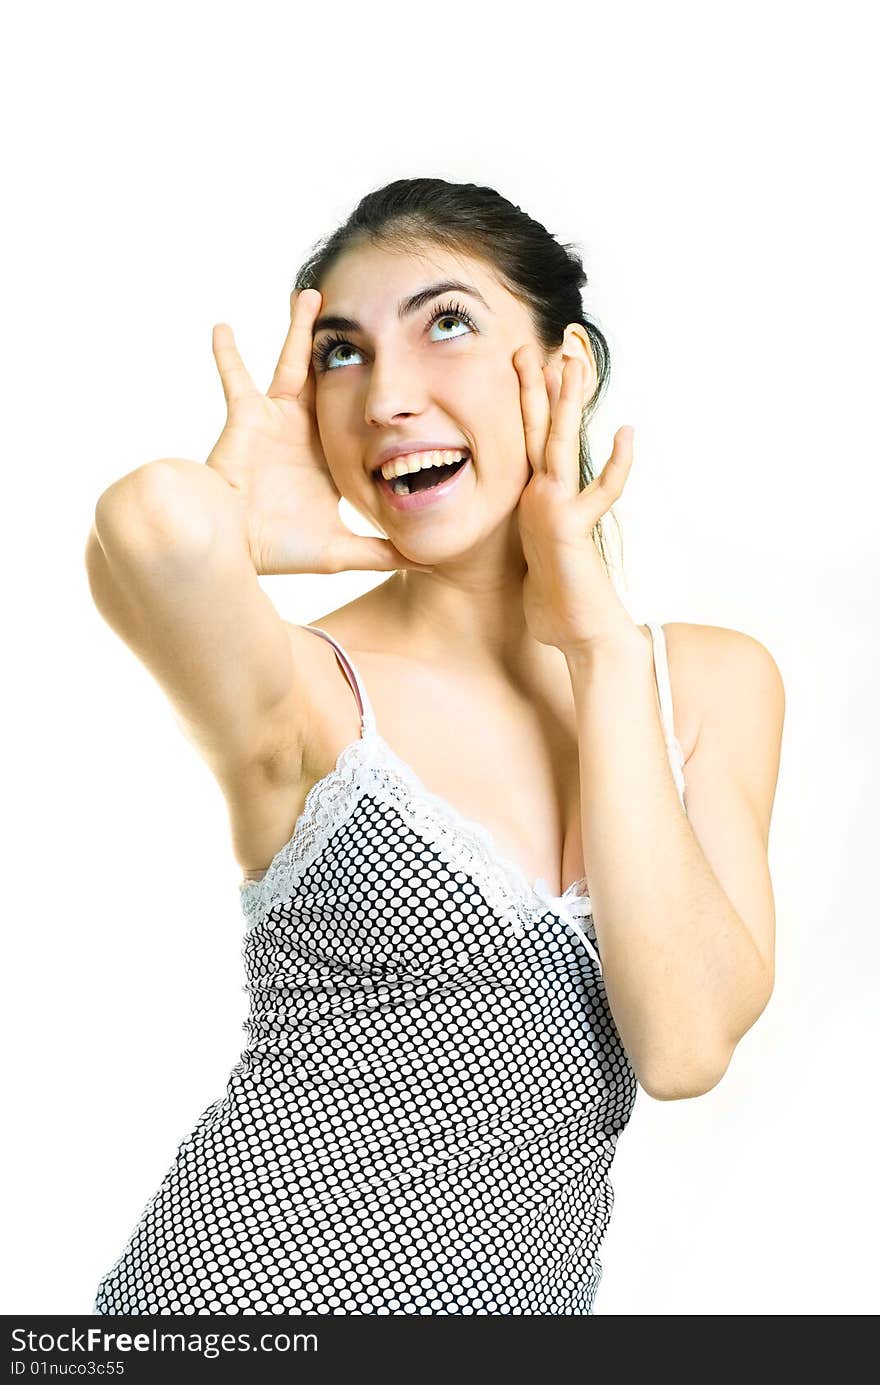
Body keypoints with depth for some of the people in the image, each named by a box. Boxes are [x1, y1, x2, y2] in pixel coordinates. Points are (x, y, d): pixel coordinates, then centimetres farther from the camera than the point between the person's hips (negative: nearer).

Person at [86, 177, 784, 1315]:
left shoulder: (717, 682, -1)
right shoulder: (307, 689, -13)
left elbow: (685, 1045, -14)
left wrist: (599, 637, -13)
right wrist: (237, 526, -15)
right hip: (242, 1281, -3)